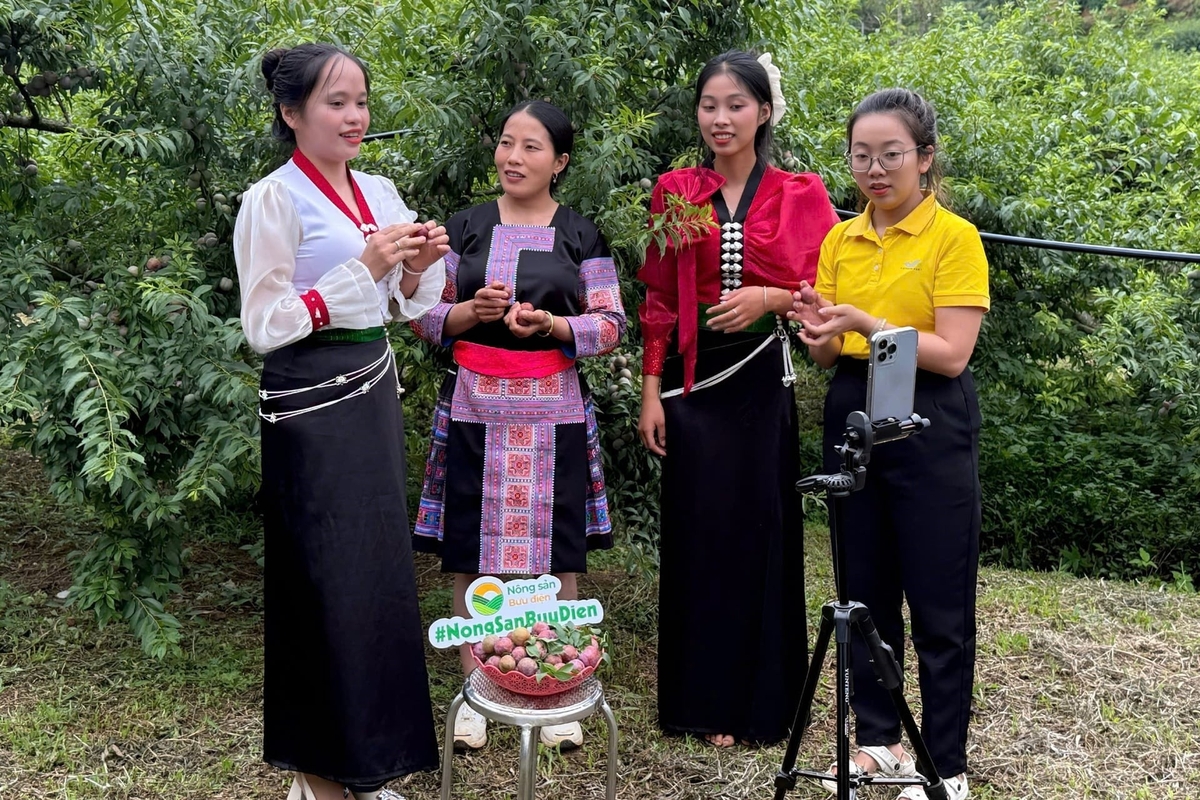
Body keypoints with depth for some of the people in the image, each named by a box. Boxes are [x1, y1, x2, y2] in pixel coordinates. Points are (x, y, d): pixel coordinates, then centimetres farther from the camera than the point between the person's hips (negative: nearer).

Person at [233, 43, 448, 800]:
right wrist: (362, 267, -20)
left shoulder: (380, 191, 11)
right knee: (328, 578, -1)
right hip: (312, 402, -7)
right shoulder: (274, 200, -10)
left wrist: (418, 269, -5)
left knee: (380, 567, 11)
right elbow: (265, 326, -14)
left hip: (374, 391, 7)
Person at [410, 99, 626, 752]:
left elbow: (610, 325, 2)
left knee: (554, 556, 2)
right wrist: (469, 311, -13)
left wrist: (552, 324, -15)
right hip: (473, 408, 1)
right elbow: (423, 316, 7)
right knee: (471, 553, 2)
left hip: (553, 410, 0)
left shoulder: (581, 237, 7)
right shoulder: (463, 228, 9)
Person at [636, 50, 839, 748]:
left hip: (763, 382, -1)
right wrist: (651, 390, -1)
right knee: (699, 533, 5)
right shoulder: (675, 192, 5)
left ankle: (762, 697, 21)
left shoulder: (800, 196, 2)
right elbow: (658, 301, 5)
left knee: (762, 531, 5)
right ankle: (703, 698, 19)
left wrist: (771, 298, -16)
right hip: (692, 382, 1)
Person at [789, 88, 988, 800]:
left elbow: (951, 355, -15)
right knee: (864, 595, 13)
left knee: (939, 607, 2)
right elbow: (831, 355, 7)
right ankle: (878, 738, 28)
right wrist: (819, 333, -15)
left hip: (931, 428, -5)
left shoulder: (955, 237, -8)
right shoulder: (840, 240, 8)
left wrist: (864, 323, -26)